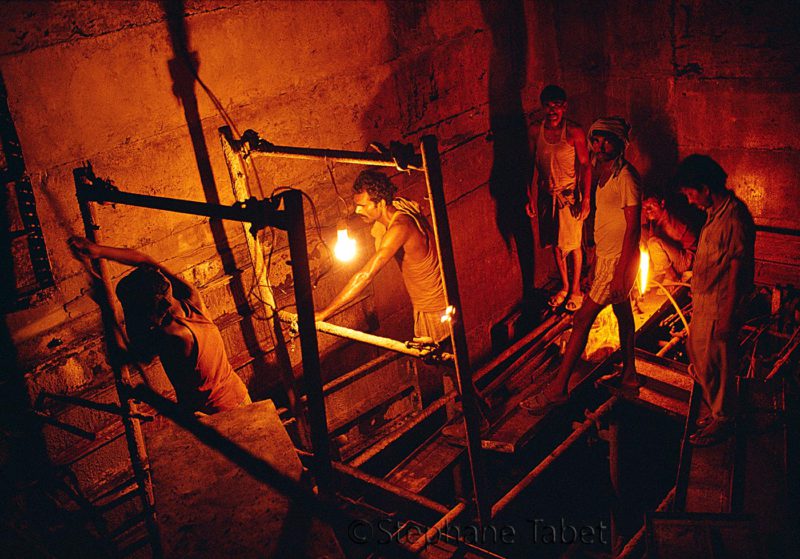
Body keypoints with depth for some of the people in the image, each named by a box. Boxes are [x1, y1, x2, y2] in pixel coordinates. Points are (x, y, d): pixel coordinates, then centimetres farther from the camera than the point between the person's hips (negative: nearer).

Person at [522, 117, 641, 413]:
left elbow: (633, 228, -22)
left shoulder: (626, 177, -21)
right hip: (605, 255, 10)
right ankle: (629, 374, 37)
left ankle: (558, 388, -1)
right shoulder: (604, 171, 7)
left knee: (582, 319, -7)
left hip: (618, 259, -10)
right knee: (622, 313, 20)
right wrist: (596, 263, 18)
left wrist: (620, 272, -23)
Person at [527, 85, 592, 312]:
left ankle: (575, 290, 27)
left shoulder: (574, 132, -15)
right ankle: (564, 287, 35)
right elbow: (533, 165, 5)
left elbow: (585, 166, -11)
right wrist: (530, 196, 5)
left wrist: (585, 199, -15)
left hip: (570, 195, -4)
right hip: (547, 195, 4)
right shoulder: (536, 131, -4)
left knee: (573, 245, 9)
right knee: (556, 244, 15)